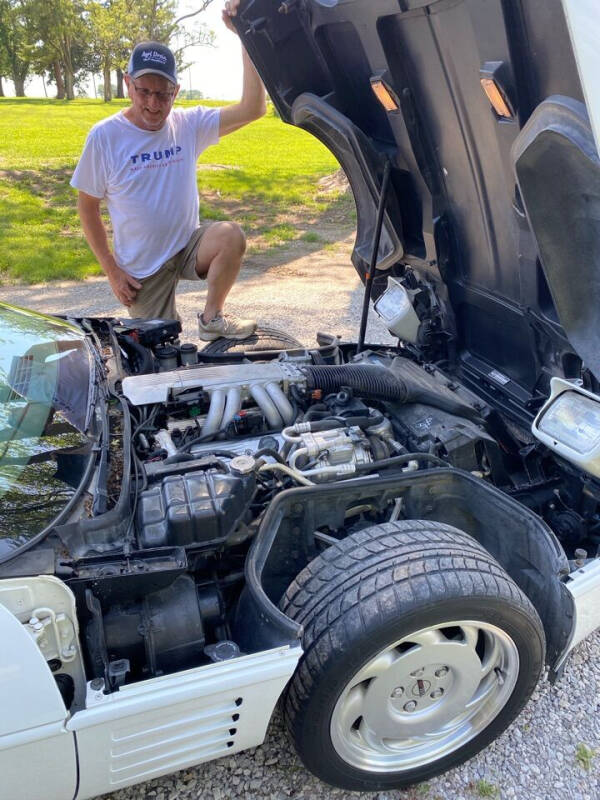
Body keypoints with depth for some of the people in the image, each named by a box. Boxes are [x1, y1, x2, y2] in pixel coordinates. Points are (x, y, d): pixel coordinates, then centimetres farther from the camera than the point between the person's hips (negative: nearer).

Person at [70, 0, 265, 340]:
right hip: (142, 269, -1)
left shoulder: (189, 124, -6)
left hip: (190, 246, 2)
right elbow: (87, 206, -3)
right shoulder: (105, 136, -11)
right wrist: (112, 270, -8)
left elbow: (253, 108, -17)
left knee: (232, 235, -30)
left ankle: (212, 319, -11)